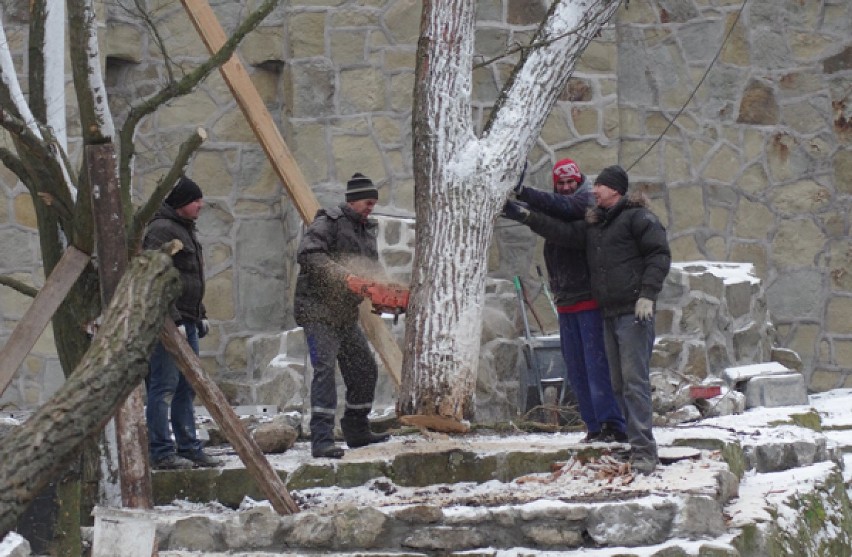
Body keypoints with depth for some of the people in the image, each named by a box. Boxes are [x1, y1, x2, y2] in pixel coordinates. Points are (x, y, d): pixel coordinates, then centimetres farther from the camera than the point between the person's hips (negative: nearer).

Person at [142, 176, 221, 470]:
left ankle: (189, 448, 18)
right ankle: (161, 451, -8)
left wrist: (201, 314, 23)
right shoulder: (161, 230, -12)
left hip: (186, 321, 10)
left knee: (186, 387, 13)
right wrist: (173, 320, -22)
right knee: (164, 385, -9)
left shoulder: (186, 230, 20)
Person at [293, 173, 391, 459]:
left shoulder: (367, 230, 16)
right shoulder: (328, 223, -11)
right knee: (325, 369, -18)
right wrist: (341, 274, -32)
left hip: (346, 314, 9)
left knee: (365, 371, 13)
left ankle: (357, 432, 27)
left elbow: (370, 269, 16)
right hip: (318, 310, -9)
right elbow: (308, 254, -24)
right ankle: (322, 440, -24)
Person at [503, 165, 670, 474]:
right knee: (619, 384, 8)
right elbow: (565, 233, 16)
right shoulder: (594, 225, 19)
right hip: (609, 314, 9)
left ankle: (644, 451, -17)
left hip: (634, 312, -9)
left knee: (635, 381, -14)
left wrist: (647, 295, -17)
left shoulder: (637, 217, -5)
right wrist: (527, 217, 10)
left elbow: (660, 255, -10)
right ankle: (636, 443, 12)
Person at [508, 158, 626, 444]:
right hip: (566, 301, 8)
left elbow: (562, 206, -24)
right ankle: (595, 427, 14)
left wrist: (524, 193, -33)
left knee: (596, 364, -11)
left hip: (590, 299, -8)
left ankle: (613, 425, -11)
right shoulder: (556, 210, 17)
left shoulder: (586, 201, -7)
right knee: (576, 369, 9)